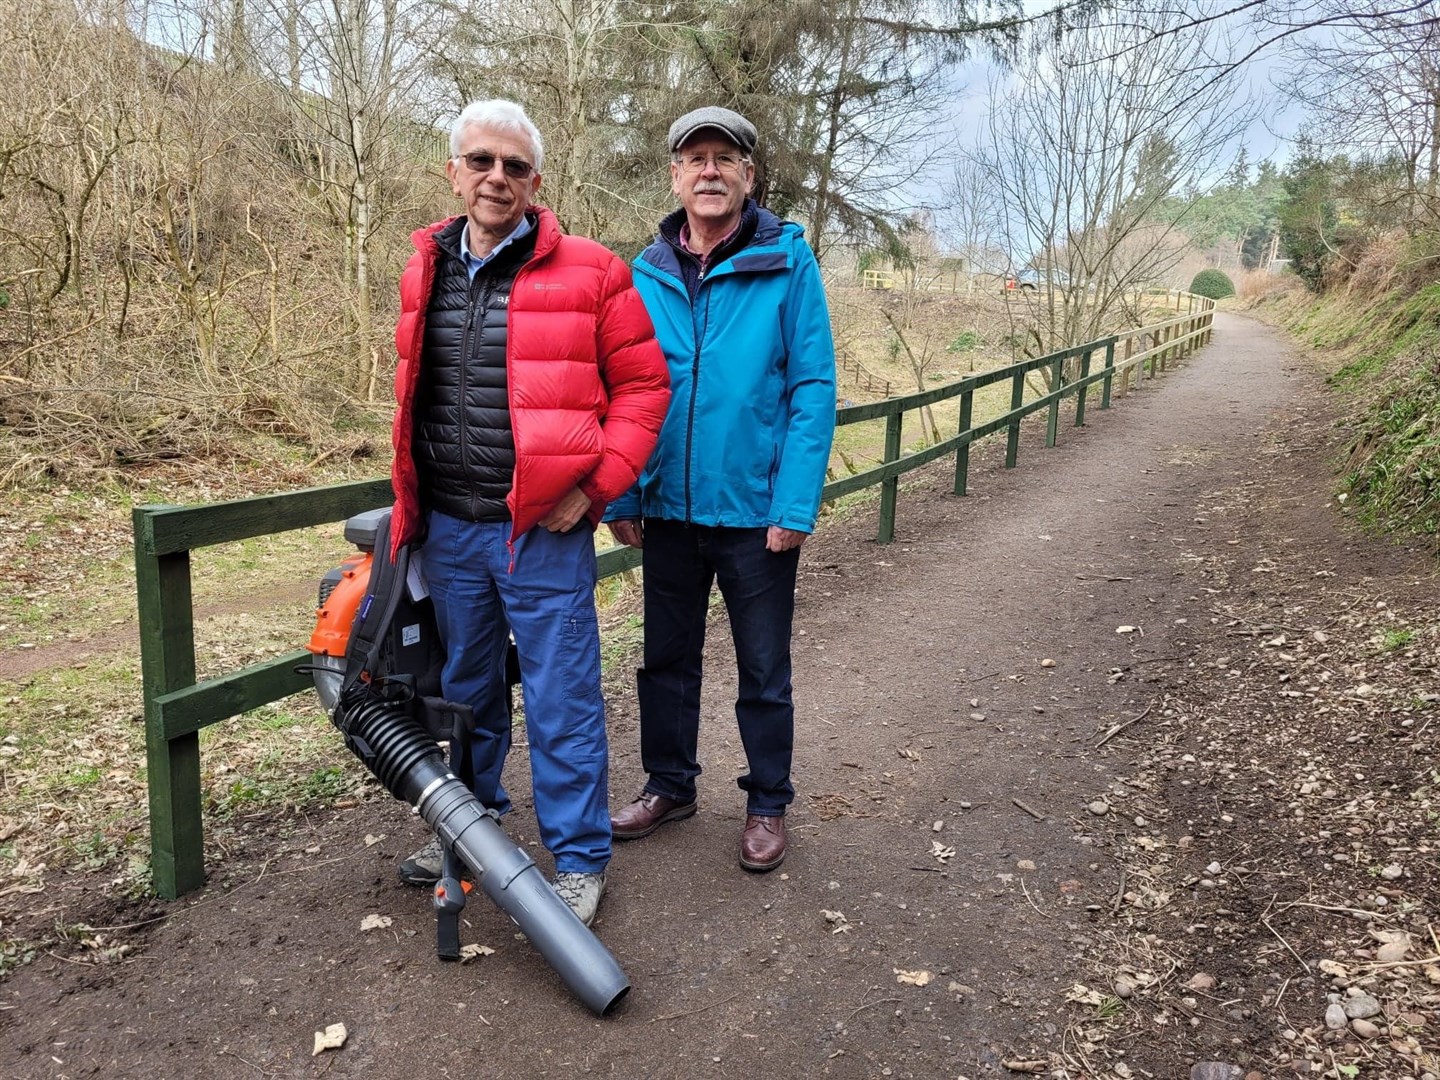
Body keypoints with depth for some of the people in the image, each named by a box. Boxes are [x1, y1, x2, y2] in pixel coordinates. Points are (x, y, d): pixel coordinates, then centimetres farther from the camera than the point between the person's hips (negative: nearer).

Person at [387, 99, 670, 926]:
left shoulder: (588, 273, -7)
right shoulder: (426, 274, 9)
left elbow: (642, 385, -6)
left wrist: (594, 486, -13)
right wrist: (416, 501, 16)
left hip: (544, 531, -5)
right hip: (447, 530, 6)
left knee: (562, 703, 2)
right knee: (466, 689, 20)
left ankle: (580, 861, 18)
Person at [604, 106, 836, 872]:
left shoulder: (787, 263, -8)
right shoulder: (647, 274, 1)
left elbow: (814, 388, -11)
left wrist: (795, 506, -17)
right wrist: (619, 496, 0)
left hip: (755, 512, -3)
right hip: (668, 509, 4)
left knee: (763, 670, 11)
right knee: (667, 658, 17)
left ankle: (767, 804, 29)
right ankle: (669, 784, 37)